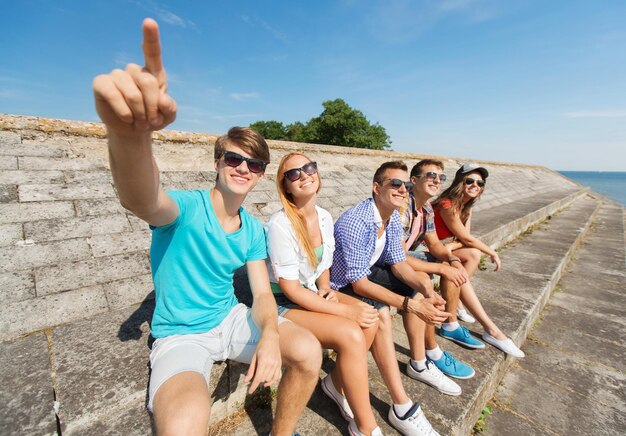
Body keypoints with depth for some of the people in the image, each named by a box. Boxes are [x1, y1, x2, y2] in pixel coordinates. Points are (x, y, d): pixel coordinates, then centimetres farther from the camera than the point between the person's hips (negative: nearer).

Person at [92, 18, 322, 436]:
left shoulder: (253, 229, -2)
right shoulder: (186, 207, -17)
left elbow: (262, 293, -5)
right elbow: (142, 201, -42)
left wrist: (269, 334, -27)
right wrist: (131, 131, -63)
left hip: (231, 319, 5)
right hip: (180, 335, -4)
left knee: (308, 350, -13)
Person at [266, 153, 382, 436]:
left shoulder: (325, 218, 0)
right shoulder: (280, 224, -22)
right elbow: (290, 288, -21)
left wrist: (326, 291, -8)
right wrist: (344, 310, -21)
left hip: (313, 293, 7)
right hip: (283, 304, -6)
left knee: (370, 319, -13)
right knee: (350, 334, -24)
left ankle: (337, 383, 12)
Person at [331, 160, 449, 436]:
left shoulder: (394, 218, -4)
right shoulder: (355, 223, -32)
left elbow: (398, 264, 1)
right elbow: (359, 284, -30)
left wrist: (425, 291, -17)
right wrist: (411, 305, -32)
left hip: (367, 274, 9)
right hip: (341, 286, -9)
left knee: (417, 290, 6)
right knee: (379, 313, -32)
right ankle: (401, 408, -16)